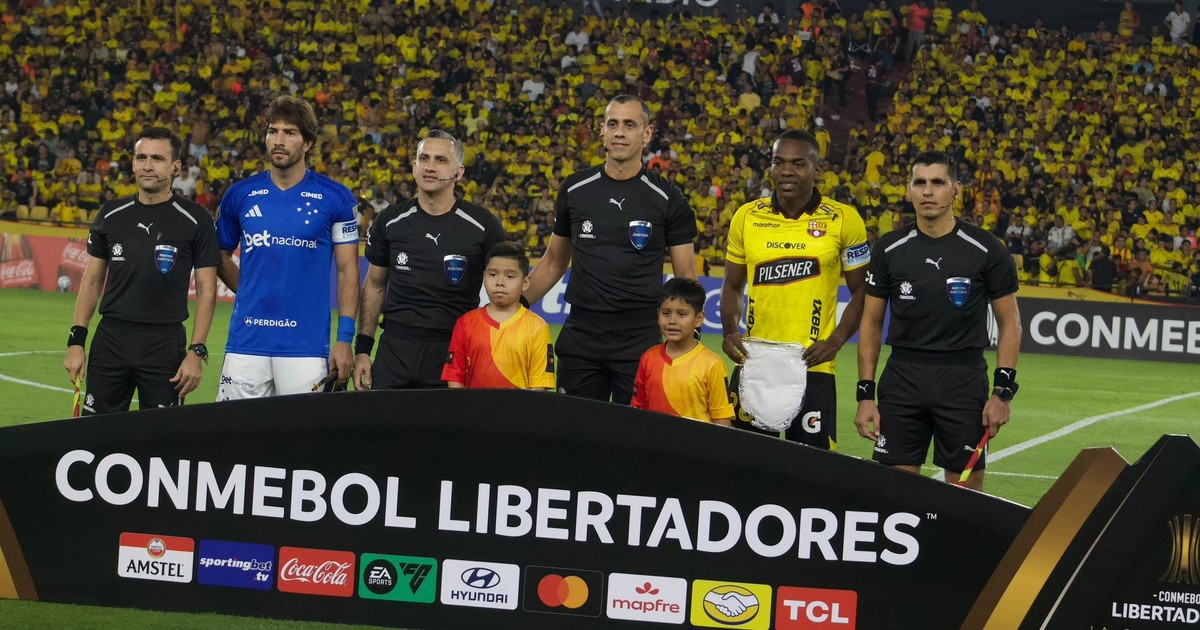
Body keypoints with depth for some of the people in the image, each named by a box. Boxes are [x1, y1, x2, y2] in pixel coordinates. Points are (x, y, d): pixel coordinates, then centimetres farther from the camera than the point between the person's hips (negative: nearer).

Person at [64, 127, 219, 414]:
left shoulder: (195, 219, -2)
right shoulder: (111, 215, 9)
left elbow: (206, 291, -2)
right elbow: (92, 280, 13)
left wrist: (197, 352, -10)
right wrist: (76, 341, 4)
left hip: (165, 344, -3)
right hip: (110, 339, 3)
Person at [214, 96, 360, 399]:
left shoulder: (335, 198, 1)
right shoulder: (240, 195, 7)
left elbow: (347, 271, 1)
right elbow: (220, 256, 22)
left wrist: (345, 339, -5)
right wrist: (250, 293, 8)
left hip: (306, 345, -2)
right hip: (246, 343, 2)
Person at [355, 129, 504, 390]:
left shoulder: (483, 226, -3)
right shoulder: (390, 222, 5)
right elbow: (374, 285, 14)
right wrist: (362, 348, 8)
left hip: (453, 354, -2)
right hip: (394, 349, 2)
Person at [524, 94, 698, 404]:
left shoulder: (667, 198, -1)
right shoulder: (575, 189, 6)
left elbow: (685, 275, 2)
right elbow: (554, 262, 16)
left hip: (640, 339, -2)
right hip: (580, 336, 2)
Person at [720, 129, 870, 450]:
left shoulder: (843, 219, -3)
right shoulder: (747, 216, 5)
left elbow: (861, 291, 4)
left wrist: (836, 341, -10)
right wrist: (730, 331, -2)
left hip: (813, 367, -3)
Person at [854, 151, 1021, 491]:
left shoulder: (986, 250, -2)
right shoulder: (889, 250, 5)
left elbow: (1009, 323, 2)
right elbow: (871, 322, 10)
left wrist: (1003, 390, -7)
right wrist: (865, 393, 2)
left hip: (964, 380, -2)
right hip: (902, 377, 2)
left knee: (967, 486, 0)